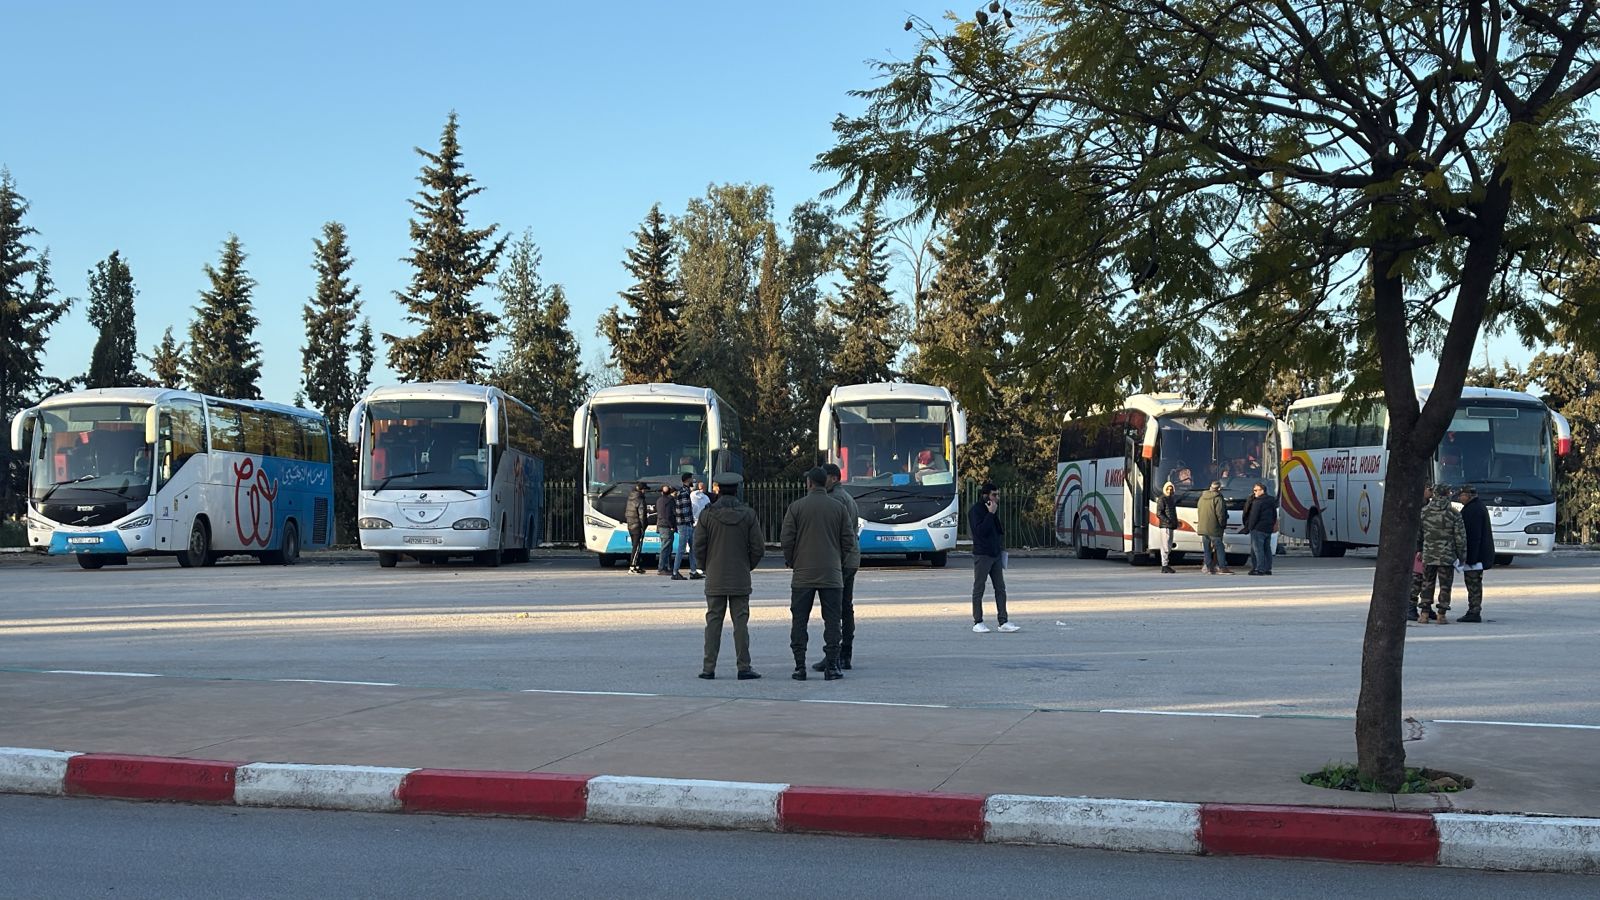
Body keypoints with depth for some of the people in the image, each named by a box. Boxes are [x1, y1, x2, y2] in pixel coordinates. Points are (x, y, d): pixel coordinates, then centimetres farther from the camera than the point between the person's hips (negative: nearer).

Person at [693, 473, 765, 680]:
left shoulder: (707, 514, -4)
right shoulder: (748, 515, -3)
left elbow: (699, 548, -4)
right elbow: (758, 548, -3)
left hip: (715, 580, 0)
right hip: (740, 580, 0)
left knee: (713, 622, 5)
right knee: (741, 622, 3)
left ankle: (709, 667, 3)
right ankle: (744, 667, 0)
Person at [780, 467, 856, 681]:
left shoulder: (796, 507, -3)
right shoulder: (839, 508, 2)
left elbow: (787, 540, -4)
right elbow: (848, 539, 2)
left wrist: (791, 561, 12)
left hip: (803, 575, -1)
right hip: (832, 575, 1)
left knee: (799, 620, 5)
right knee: (831, 620, 4)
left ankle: (800, 667, 1)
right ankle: (831, 666, 0)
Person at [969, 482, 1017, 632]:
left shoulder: (993, 509, 15)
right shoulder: (975, 511, -10)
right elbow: (980, 531, -22)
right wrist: (990, 514, -21)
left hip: (995, 554, 8)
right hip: (982, 556, -8)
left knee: (1000, 588, 4)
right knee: (979, 589, 1)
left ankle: (1003, 622, 5)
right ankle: (978, 623, 7)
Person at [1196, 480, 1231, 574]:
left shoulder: (1202, 497, 12)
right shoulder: (1217, 498, -11)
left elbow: (1198, 511, 17)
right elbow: (1220, 514, -14)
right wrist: (1222, 525, -2)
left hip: (1202, 527, 7)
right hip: (1213, 528, -7)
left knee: (1206, 548, 9)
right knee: (1219, 548, -3)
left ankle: (1209, 567, 9)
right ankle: (1222, 567, -5)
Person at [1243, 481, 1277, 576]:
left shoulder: (1257, 502, -14)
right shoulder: (1271, 500, 12)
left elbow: (1253, 516, -16)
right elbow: (1275, 515, 17)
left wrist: (1250, 527, -6)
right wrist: (1272, 524, 21)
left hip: (1258, 529, -9)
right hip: (1269, 529, 9)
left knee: (1257, 549, -6)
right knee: (1267, 549, 13)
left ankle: (1260, 569, -11)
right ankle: (1268, 568, 14)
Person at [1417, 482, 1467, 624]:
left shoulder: (1424, 511, -1)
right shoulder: (1454, 514, -8)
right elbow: (1460, 537, -6)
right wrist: (1461, 555, 5)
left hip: (1428, 555, 2)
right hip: (1447, 556, -2)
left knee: (1427, 584, 11)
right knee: (1445, 586, 6)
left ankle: (1424, 615, 10)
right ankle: (1441, 615, 6)